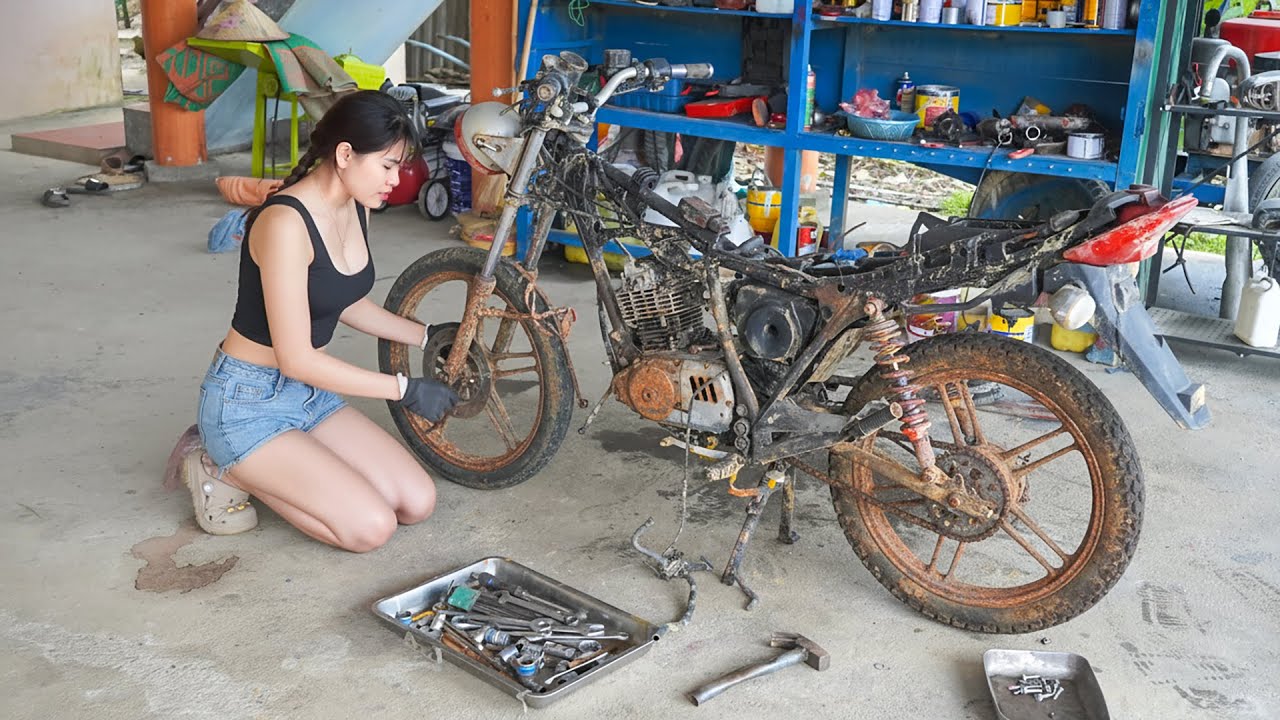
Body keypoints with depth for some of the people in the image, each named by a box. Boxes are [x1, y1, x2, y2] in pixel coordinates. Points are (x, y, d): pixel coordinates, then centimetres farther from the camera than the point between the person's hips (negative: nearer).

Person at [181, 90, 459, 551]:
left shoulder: (356, 208, 1)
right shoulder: (285, 223, -26)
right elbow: (296, 358, -25)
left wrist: (427, 337, 8)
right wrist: (403, 389, -21)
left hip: (310, 393, 9)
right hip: (248, 404, -8)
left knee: (418, 504, -1)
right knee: (371, 526, -17)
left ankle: (264, 469, 12)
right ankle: (228, 473, 2)